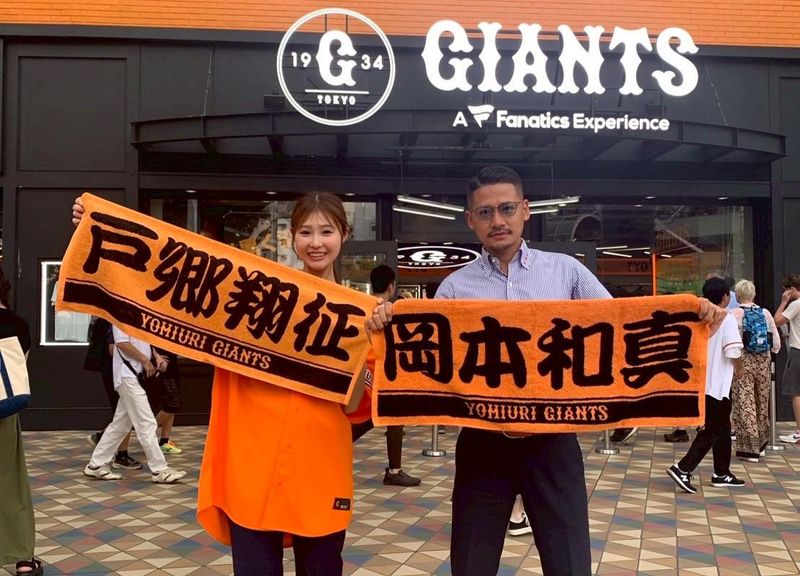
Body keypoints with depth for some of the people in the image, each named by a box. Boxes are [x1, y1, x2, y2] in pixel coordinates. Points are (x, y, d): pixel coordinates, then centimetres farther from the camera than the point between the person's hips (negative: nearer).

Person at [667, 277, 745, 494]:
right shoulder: (727, 319, -13)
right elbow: (733, 352, -18)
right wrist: (739, 368, 0)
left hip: (702, 383, 7)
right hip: (717, 384, -7)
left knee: (722, 428, 18)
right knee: (711, 432, -2)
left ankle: (722, 473, 23)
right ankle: (683, 468, -11)